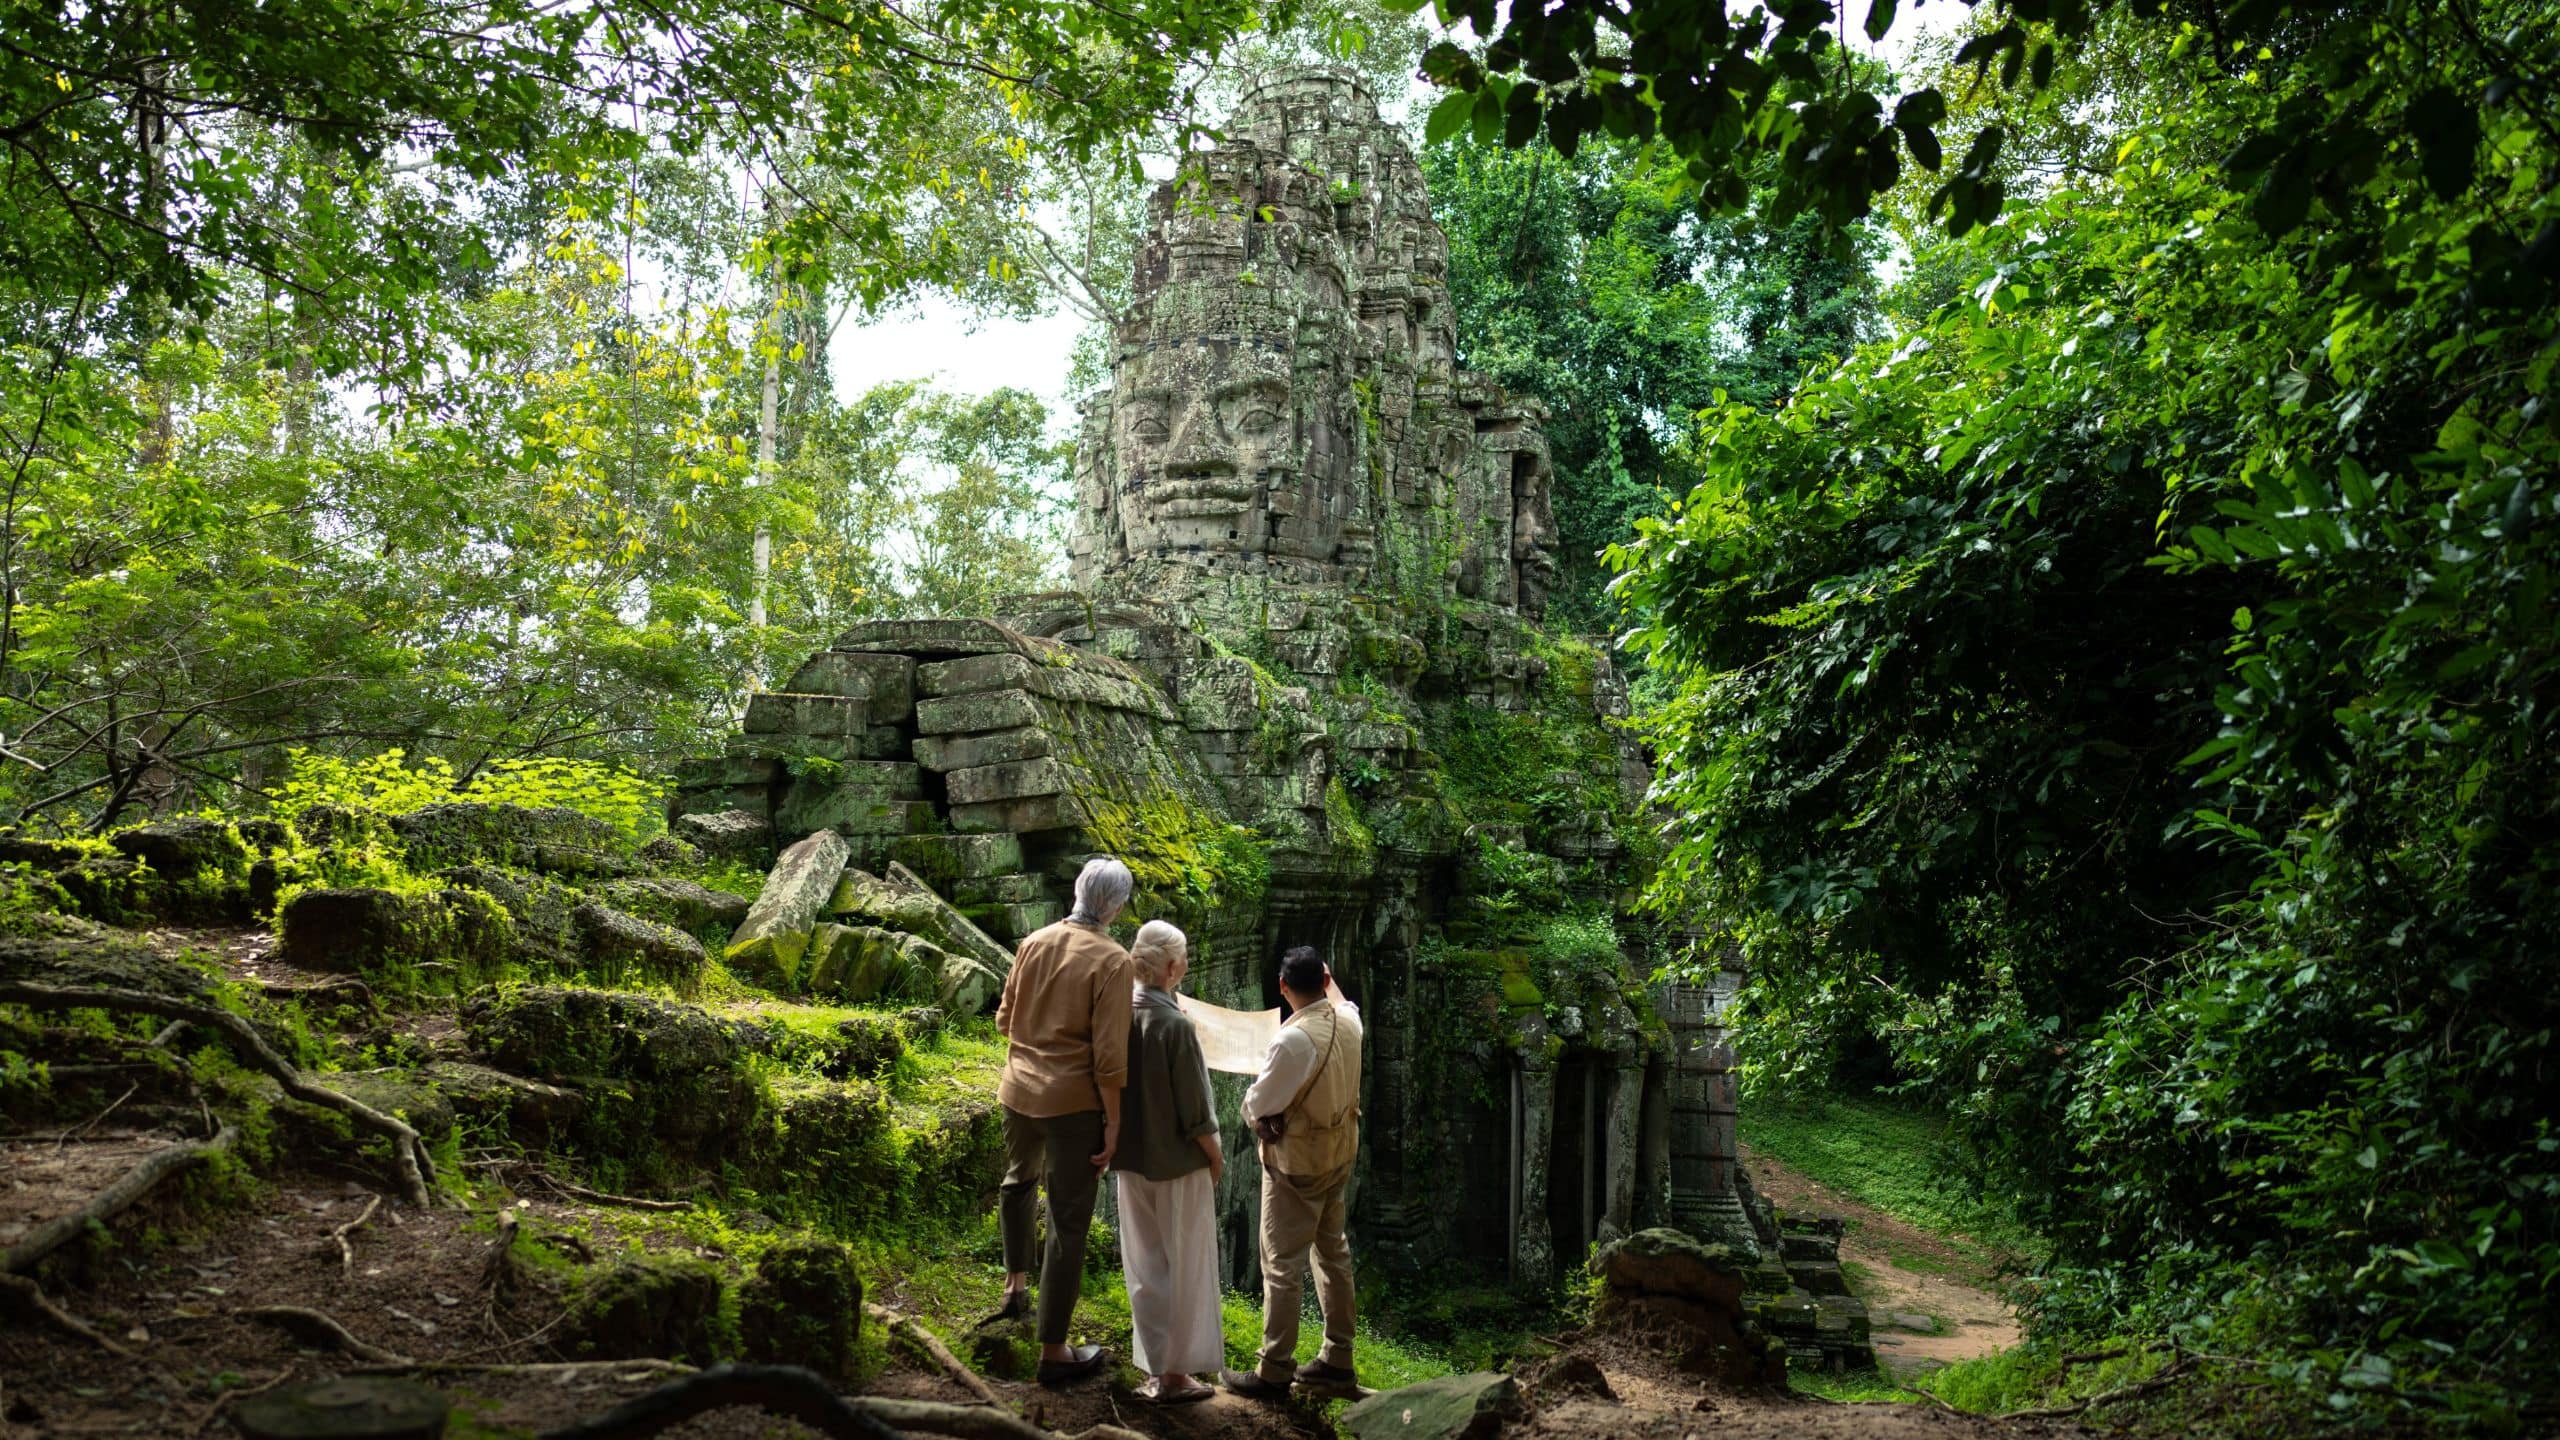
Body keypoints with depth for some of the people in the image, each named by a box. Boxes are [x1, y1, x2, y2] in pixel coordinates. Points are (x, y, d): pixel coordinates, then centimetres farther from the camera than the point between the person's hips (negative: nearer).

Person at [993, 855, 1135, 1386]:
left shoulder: (1035, 942, 1)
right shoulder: (1111, 960, -15)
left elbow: (1004, 1019, 11)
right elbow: (1108, 1054, -17)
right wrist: (1113, 1122, -10)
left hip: (1019, 1092, 5)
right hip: (1073, 1103, -5)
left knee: (1019, 1180, 34)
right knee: (1068, 1224, 4)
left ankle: (1015, 1284, 39)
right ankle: (1053, 1350, 11)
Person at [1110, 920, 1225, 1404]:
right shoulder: (1175, 1024, -22)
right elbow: (1194, 1109, -17)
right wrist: (1216, 1158, -2)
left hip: (1134, 1161, 6)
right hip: (1180, 1164, -5)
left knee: (1147, 1267, 16)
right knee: (1184, 1268, 9)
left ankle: (1155, 1368, 25)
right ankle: (1175, 1373, 16)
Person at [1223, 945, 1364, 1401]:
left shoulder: (1294, 1040, -27)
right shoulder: (1347, 1021, -5)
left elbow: (1256, 1106, -19)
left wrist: (1260, 1122, 1)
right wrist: (1327, 977, 36)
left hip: (1296, 1163, -8)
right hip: (1340, 1153, 8)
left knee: (1282, 1264, 0)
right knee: (1333, 1252, 17)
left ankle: (1274, 1373, 6)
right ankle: (1338, 1362, 25)